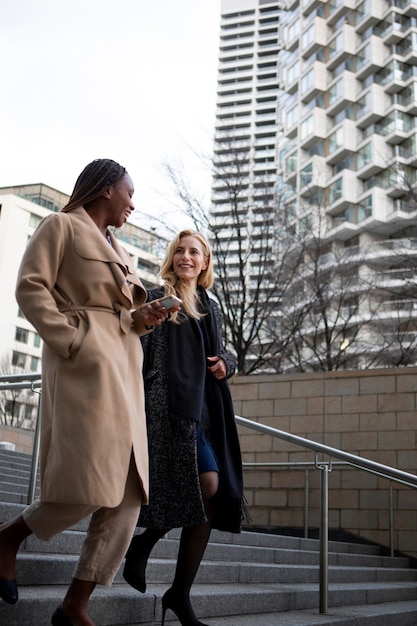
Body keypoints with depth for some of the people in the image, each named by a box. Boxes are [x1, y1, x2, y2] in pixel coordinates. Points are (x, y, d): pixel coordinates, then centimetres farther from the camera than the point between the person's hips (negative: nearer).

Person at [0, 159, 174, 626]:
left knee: (128, 494, 1)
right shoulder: (62, 227, 3)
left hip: (123, 368, 9)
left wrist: (142, 319, 8)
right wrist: (70, 340, -17)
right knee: (91, 485, -17)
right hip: (85, 364, -9)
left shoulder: (118, 250, 26)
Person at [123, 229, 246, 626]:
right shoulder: (157, 300, 4)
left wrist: (227, 363, 5)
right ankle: (142, 544, 4)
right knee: (205, 484, -20)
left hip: (207, 408, 6)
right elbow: (138, 355, -3)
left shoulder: (211, 308, 21)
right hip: (170, 405, -6)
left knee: (209, 498, -3)